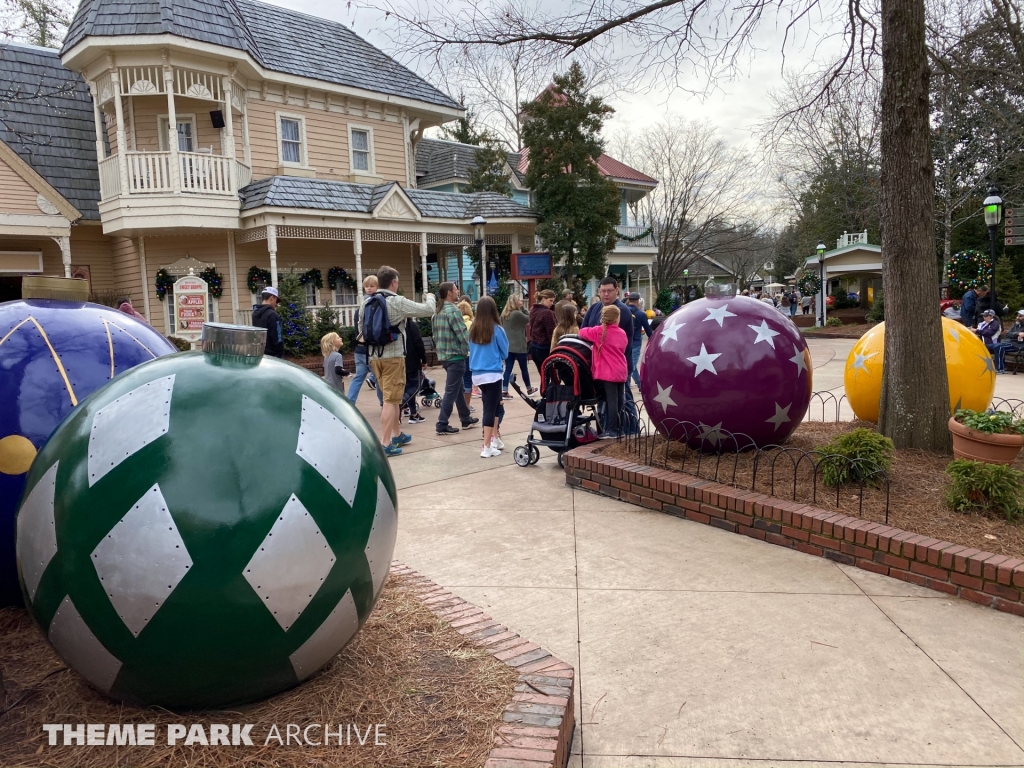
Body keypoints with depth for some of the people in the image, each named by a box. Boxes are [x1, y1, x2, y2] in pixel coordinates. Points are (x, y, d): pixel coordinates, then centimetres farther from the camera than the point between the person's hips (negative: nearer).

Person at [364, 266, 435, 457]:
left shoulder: (366, 303, 9)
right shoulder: (397, 301, -11)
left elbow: (362, 330, 15)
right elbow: (428, 310, -8)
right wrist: (430, 297, 12)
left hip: (374, 356, 7)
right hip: (392, 356, -7)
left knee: (391, 396, 21)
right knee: (391, 400, -4)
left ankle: (397, 434, 34)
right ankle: (385, 444, -6)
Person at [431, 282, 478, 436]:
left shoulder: (438, 311, 11)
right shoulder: (453, 310, -16)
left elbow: (436, 334, 16)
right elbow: (463, 334, -18)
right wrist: (471, 350, -4)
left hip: (444, 355, 9)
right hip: (455, 355, -9)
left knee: (458, 388, 18)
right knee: (451, 391, -5)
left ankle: (466, 419, 28)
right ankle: (442, 425, -4)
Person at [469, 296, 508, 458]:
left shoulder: (473, 329, 2)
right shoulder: (496, 329, -10)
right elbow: (505, 352, 1)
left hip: (477, 374, 5)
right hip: (492, 374, -5)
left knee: (494, 405, 20)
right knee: (490, 409, -1)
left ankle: (494, 439, 25)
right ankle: (486, 447, 0)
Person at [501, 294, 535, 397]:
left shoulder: (504, 314, 6)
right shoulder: (518, 314, -17)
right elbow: (529, 318, -3)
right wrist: (522, 308, -2)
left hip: (507, 346, 6)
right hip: (519, 346, -6)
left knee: (508, 369, 4)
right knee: (524, 368, 11)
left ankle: (504, 391, -4)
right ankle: (529, 389, 27)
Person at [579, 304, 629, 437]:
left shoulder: (599, 331, -7)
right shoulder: (622, 333, 7)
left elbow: (582, 332, 5)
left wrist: (594, 340, 21)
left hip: (608, 372, -5)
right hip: (621, 371, 5)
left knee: (611, 401, -6)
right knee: (619, 400, 10)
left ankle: (612, 430, -5)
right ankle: (618, 428, 19)